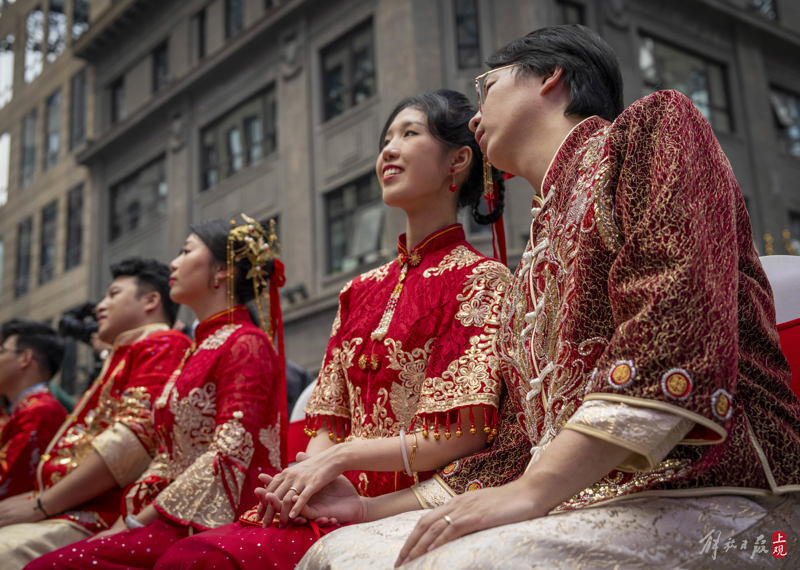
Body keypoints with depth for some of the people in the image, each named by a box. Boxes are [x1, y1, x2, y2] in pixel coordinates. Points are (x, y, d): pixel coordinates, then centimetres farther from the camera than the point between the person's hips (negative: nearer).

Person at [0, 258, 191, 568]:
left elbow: (132, 440, -15)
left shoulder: (163, 346, 0)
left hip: (96, 518, -9)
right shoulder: (118, 360, 31)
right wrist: (30, 496, 14)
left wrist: (39, 505, -13)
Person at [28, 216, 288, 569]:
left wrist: (138, 522, -14)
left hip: (212, 523, -8)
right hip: (178, 519, 8)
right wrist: (125, 520, 6)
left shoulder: (246, 345, -7)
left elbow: (229, 457, -16)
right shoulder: (198, 350, 23)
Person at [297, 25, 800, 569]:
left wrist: (534, 490, -20)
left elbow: (677, 327, -13)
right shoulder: (536, 258, 26)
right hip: (579, 504, 8)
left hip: (701, 495, -7)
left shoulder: (651, 126, 4)